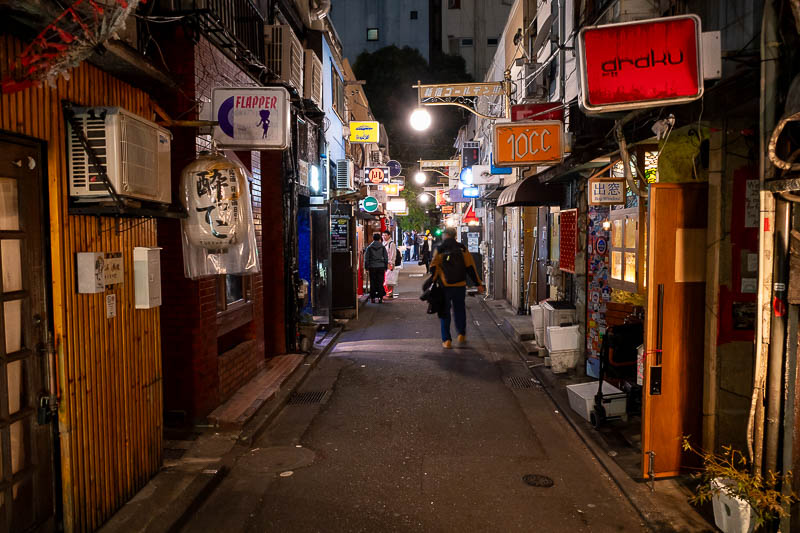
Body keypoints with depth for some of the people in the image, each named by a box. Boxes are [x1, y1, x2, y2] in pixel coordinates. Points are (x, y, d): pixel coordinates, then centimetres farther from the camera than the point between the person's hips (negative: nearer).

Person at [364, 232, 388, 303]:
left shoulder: (369, 247, 2)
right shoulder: (383, 247, 4)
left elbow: (366, 258, 3)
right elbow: (386, 258, 5)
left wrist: (366, 267, 9)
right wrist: (386, 267, 11)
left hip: (372, 267, 0)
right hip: (381, 267, 0)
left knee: (372, 283, 5)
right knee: (380, 283, 3)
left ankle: (372, 298, 7)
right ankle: (380, 298, 0)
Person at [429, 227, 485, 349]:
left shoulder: (439, 250, -5)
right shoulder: (462, 249, 1)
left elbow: (434, 268, -7)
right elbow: (471, 267, 1)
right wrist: (478, 284, 5)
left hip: (444, 286, -2)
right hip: (460, 285, 2)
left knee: (445, 312, 7)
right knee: (460, 310, 20)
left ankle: (446, 340, 5)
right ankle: (461, 334, 19)